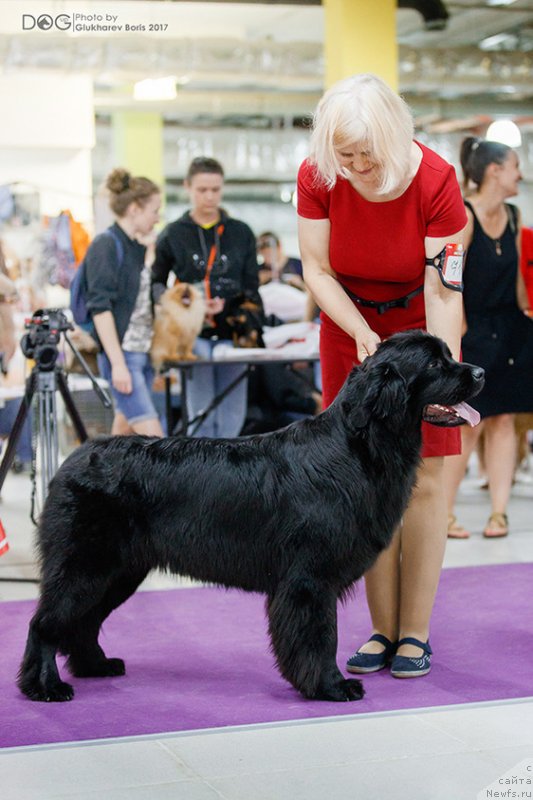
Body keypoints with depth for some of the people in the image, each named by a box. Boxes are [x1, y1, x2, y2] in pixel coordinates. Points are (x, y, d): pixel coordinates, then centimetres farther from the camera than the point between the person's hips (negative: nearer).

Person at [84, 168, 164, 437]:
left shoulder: (135, 248, 14)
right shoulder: (106, 245, -10)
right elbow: (100, 308, -15)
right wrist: (117, 363, -20)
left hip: (143, 353, 8)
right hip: (122, 355, -8)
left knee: (126, 430, 11)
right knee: (153, 439, -13)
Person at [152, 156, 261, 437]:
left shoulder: (241, 233, 11)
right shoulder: (173, 235, 7)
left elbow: (252, 287, 10)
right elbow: (155, 284, 10)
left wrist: (226, 305, -10)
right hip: (194, 334, -2)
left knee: (232, 417, 2)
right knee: (201, 414, -3)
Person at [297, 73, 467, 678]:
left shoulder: (435, 180, -24)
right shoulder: (317, 176, -17)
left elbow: (442, 291, -22)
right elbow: (317, 270, -8)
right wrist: (362, 335, -21)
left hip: (419, 324, -2)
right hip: (349, 327, 2)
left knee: (422, 477, -5)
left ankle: (415, 631, 4)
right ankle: (382, 629, 7)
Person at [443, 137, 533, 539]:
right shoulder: (463, 215, -13)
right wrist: (460, 335, -16)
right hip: (474, 330, -7)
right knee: (469, 424, -6)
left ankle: (499, 512, 10)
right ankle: (443, 513, 6)